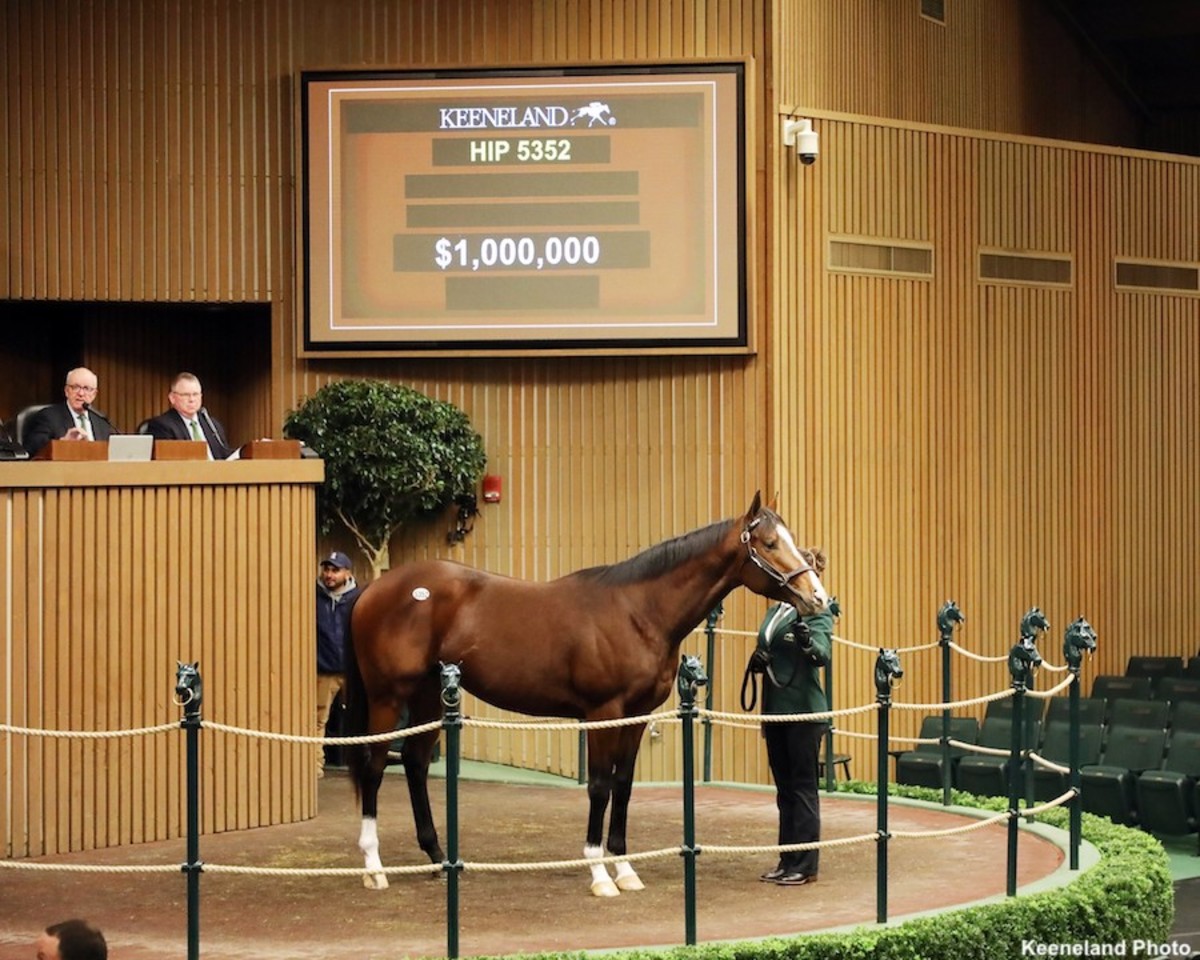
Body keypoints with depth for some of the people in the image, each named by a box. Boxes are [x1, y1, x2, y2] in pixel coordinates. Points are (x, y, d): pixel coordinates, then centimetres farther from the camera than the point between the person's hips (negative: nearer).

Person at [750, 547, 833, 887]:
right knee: (784, 788, 12)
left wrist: (807, 641, -46)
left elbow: (824, 654, -25)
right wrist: (758, 659, 0)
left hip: (803, 711, -8)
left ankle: (805, 866, 2)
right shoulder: (775, 611, 14)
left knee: (803, 788, -3)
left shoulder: (817, 612, -9)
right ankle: (787, 861, 19)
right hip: (776, 709, 8)